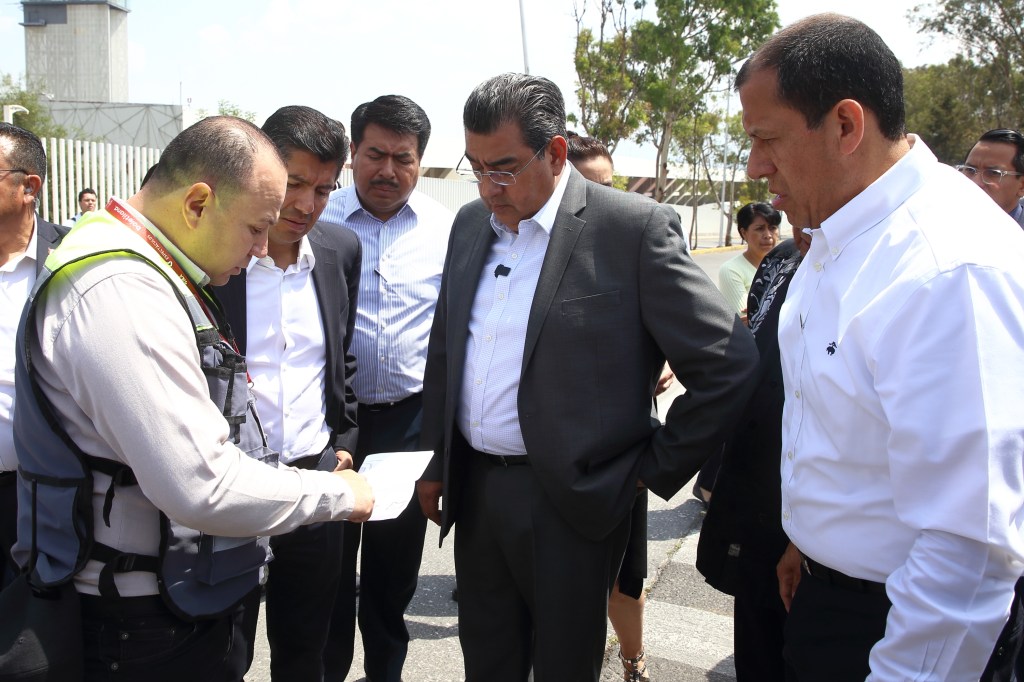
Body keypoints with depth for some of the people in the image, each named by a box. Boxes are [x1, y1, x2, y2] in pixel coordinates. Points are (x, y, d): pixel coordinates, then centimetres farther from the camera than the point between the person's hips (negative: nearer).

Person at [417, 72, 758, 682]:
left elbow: (728, 363, -12)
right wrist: (435, 462, 15)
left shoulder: (635, 228, -13)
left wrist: (655, 470, -7)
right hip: (473, 489, 6)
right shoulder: (471, 224, 7)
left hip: (573, 504, -5)